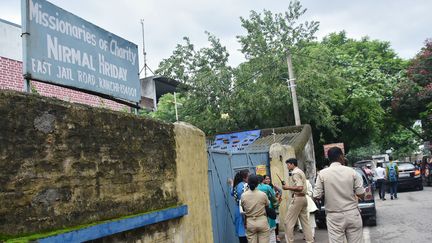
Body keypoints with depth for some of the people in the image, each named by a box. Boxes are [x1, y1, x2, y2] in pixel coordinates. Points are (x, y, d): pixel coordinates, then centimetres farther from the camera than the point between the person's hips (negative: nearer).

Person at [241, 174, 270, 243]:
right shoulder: (263, 194, -11)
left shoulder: (243, 196, -7)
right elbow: (267, 205, 8)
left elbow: (243, 209, 4)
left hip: (250, 222, 1)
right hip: (262, 221, -1)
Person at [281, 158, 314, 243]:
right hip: (303, 198, 10)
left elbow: (299, 188, -24)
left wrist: (288, 187, -17)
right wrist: (289, 186, 14)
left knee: (289, 222, -3)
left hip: (297, 198, -10)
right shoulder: (300, 171, 17)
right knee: (305, 221, 11)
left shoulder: (295, 173, -13)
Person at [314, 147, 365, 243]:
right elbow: (361, 194, -1)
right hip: (352, 214, 1)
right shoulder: (351, 171, -2)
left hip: (334, 217, -1)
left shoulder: (322, 174, -5)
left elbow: (317, 196, -5)